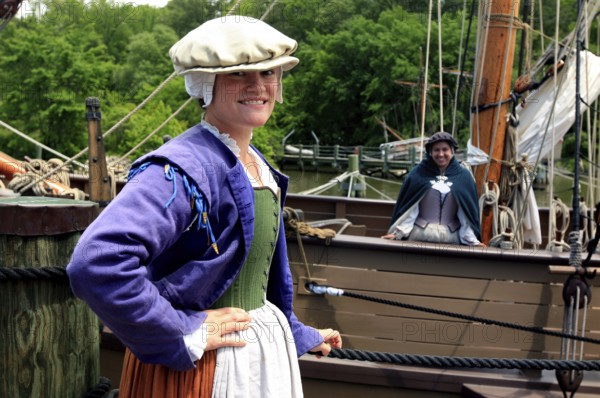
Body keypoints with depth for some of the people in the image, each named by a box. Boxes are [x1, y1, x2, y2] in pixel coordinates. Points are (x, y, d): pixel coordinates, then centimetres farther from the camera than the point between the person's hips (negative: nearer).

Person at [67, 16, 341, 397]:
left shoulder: (258, 166, 6)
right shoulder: (182, 169, -23)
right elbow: (97, 263, -37)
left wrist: (297, 333, 24)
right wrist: (187, 336, -26)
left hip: (266, 350, 8)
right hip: (200, 365, -8)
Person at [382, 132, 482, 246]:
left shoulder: (463, 176, 5)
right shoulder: (418, 174, 2)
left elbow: (469, 211, 4)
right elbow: (408, 206, 0)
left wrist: (472, 239, -3)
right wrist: (398, 232, -7)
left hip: (451, 238, 1)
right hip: (419, 235, -1)